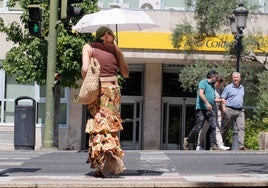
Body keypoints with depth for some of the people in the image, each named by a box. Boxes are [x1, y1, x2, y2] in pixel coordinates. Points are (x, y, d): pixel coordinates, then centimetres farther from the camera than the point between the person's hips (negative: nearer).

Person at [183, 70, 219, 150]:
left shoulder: (212, 86, 23)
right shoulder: (203, 82, -3)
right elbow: (201, 93, -17)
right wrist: (207, 103, -27)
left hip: (210, 109, 8)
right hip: (201, 108, -8)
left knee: (213, 126, -6)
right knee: (198, 127, -6)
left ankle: (213, 145, -7)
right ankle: (188, 141, 14)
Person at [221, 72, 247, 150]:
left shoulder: (242, 88, 16)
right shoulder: (228, 87, 1)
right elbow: (223, 98, -2)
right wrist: (224, 108, -13)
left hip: (240, 111, 4)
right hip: (230, 110, -4)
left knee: (241, 127, -11)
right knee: (226, 128, 4)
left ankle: (241, 145, -17)